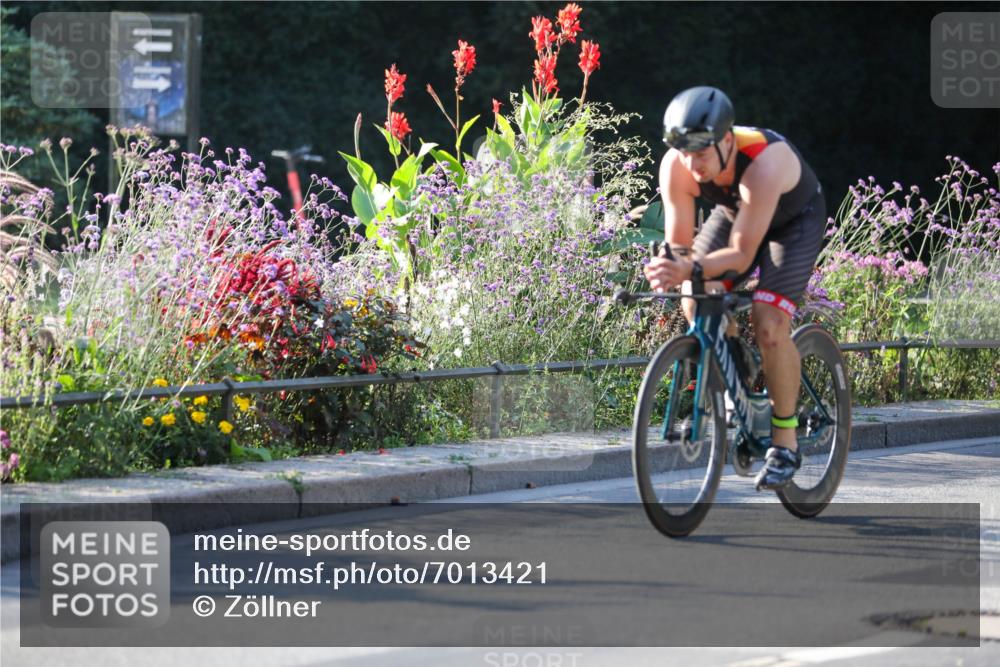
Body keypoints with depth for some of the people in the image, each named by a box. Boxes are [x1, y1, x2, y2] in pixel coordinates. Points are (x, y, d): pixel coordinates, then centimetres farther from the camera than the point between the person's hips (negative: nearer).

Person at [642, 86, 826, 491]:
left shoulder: (762, 164, -43)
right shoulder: (676, 167, -29)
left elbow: (741, 255, -41)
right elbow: (679, 244, -23)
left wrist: (691, 270, -57)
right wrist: (669, 270, -46)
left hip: (794, 220, -5)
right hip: (734, 213, 5)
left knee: (768, 323, -22)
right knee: (696, 302, -19)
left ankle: (785, 443, -7)